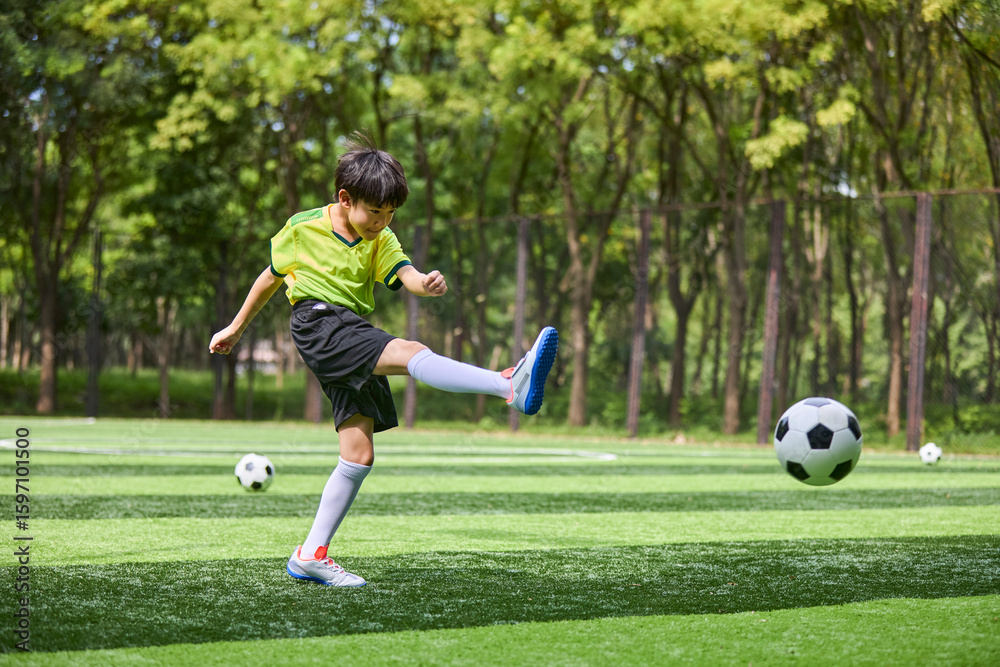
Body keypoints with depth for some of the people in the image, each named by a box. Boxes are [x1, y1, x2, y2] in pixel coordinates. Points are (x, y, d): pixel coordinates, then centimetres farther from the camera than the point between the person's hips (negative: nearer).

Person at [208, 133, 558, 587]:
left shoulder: (381, 240, 12)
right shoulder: (302, 229, 2)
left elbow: (404, 273, -7)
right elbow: (271, 277, 16)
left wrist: (426, 283, -32)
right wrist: (236, 328, 25)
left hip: (354, 337, 7)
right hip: (318, 323, -7)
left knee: (360, 454, -1)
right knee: (411, 354, -29)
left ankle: (311, 555, 5)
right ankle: (512, 387, -49)